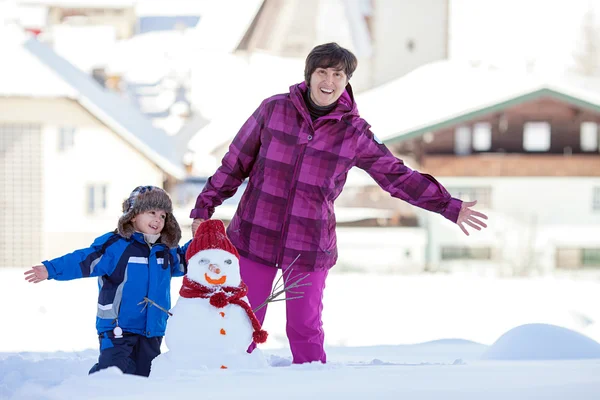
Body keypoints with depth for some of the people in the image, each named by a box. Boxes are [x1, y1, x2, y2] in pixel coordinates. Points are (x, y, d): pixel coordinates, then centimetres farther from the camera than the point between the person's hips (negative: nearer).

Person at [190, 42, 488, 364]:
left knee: (305, 331, 3)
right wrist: (204, 206, 8)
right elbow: (235, 163, 6)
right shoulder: (274, 109, -2)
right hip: (254, 238, 0)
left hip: (309, 250, 0)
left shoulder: (354, 133, -2)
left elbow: (398, 176, 5)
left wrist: (449, 207, 4)